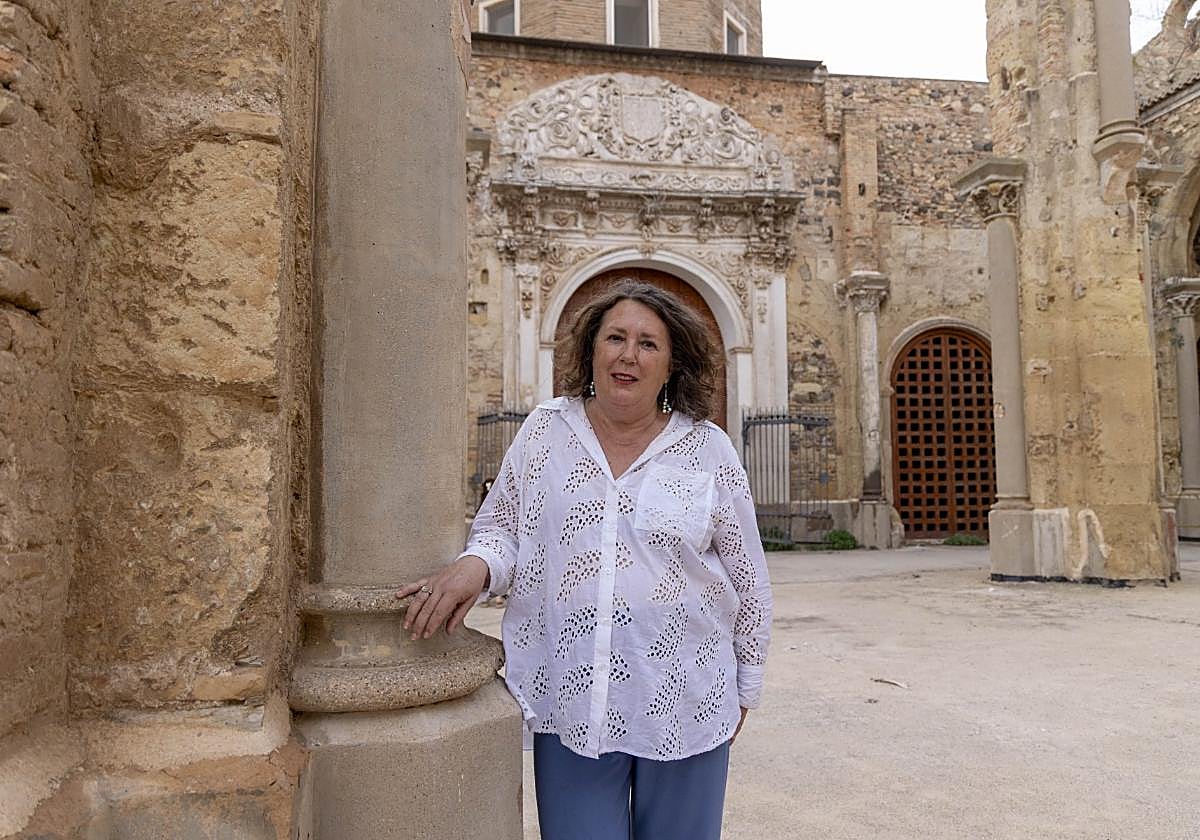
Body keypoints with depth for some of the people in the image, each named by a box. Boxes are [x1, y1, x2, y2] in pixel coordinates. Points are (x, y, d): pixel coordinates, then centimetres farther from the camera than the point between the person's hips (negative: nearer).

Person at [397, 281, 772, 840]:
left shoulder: (709, 449, -1)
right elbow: (501, 529, 6)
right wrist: (476, 564, -16)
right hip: (570, 703, 0)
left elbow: (746, 577, 6)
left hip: (684, 704, 1)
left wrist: (745, 683, 11)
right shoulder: (545, 431, 1)